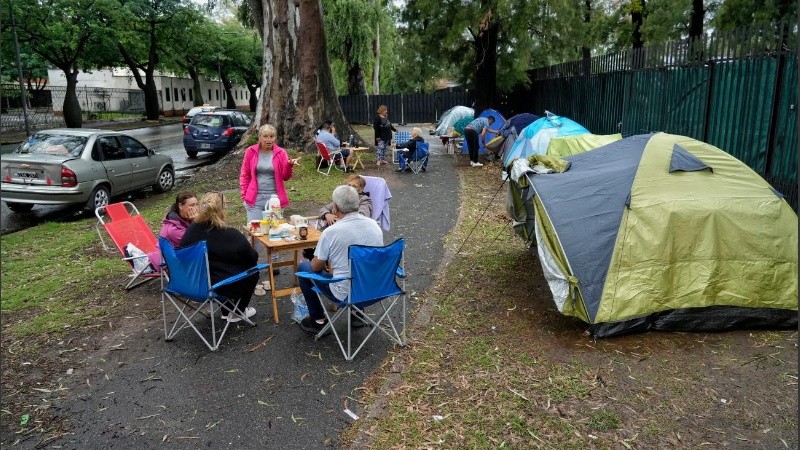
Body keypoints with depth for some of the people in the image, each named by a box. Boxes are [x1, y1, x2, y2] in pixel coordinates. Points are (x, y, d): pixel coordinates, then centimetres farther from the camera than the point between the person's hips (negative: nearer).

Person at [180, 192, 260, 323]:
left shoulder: (190, 231, -5)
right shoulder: (231, 236, -22)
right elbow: (253, 258, -10)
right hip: (219, 286, -6)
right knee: (253, 271, 18)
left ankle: (227, 310, 35)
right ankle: (237, 312, 24)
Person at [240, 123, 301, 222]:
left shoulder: (280, 153, 2)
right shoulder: (250, 151, 2)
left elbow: (285, 177, 1)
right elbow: (244, 175, 7)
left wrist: (289, 165, -17)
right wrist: (244, 194, 2)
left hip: (274, 198, 1)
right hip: (255, 198, 0)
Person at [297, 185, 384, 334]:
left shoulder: (331, 232, -19)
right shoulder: (374, 225, -3)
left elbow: (316, 267, -7)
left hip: (346, 293, -5)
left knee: (303, 267, 15)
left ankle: (318, 320, 21)